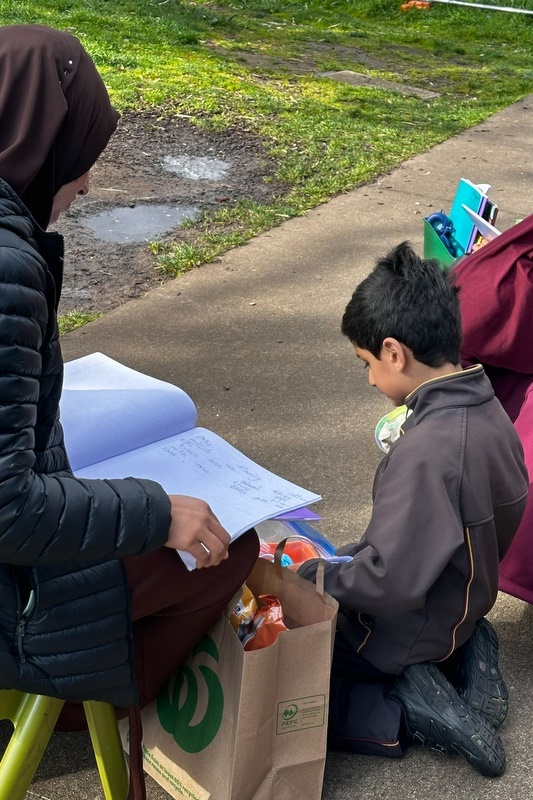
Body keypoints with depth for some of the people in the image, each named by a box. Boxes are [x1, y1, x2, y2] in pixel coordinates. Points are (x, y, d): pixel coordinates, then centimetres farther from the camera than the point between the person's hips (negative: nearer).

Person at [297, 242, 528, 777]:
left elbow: (391, 581, -32)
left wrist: (310, 576, -16)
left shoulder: (425, 452, -33)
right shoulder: (486, 409, -6)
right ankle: (462, 661, 12)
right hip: (462, 606, 8)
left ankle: (403, 713, -5)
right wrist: (351, 556, 9)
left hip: (408, 631, -8)